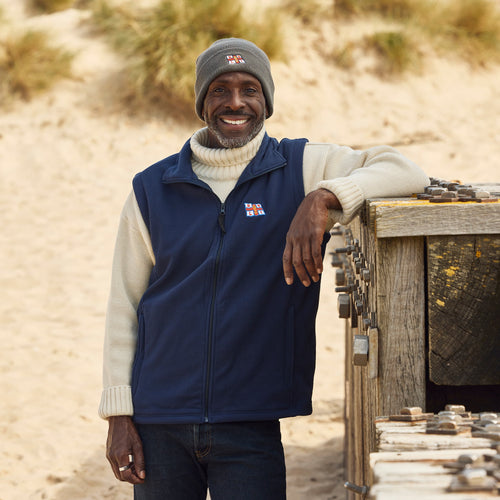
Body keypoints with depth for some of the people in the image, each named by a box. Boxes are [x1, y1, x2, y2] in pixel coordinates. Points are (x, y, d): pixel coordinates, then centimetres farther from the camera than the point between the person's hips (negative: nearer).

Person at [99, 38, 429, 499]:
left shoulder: (301, 168, 2)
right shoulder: (152, 189, 7)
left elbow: (406, 173, -10)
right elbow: (124, 306, 9)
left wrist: (323, 199, -26)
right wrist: (119, 415, 3)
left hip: (251, 425, -1)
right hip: (159, 422, 2)